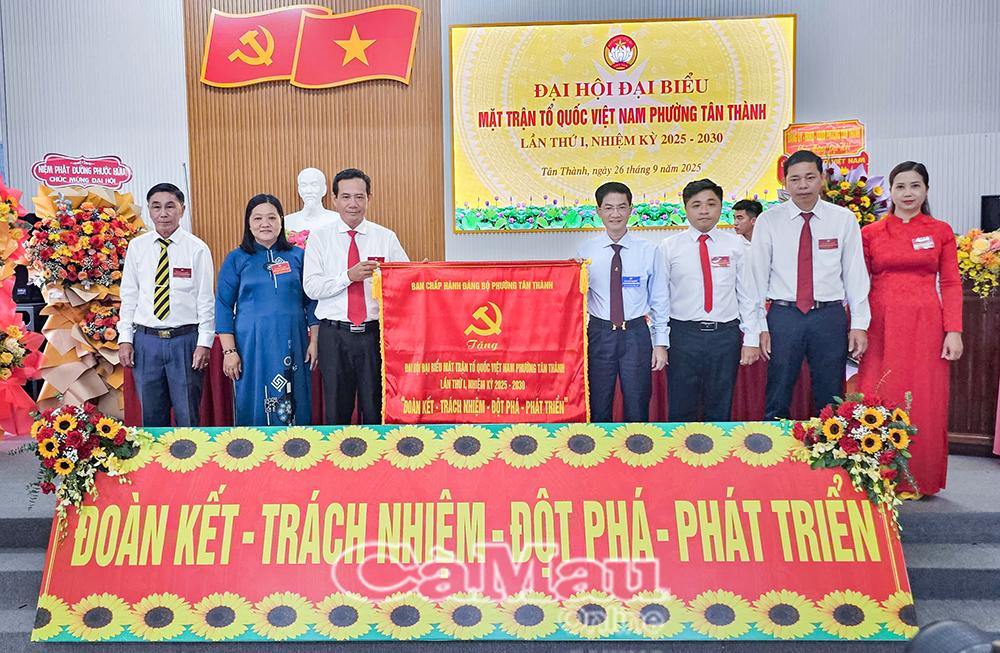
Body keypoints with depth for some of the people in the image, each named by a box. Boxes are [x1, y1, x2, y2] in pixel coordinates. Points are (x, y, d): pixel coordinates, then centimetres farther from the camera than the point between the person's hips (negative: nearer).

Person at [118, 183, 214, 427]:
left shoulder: (198, 249, -3)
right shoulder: (137, 247, 5)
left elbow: (206, 299, -3)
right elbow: (128, 296, 7)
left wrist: (204, 342, -9)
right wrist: (125, 339, 2)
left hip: (185, 340, -2)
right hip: (146, 340, 3)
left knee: (188, 417, 5)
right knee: (151, 416, 10)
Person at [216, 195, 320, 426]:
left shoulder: (298, 256, 6)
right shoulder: (236, 259, 3)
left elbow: (311, 302, 9)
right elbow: (223, 305, 2)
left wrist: (314, 341, 2)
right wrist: (229, 351, -5)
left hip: (292, 344, 1)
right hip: (251, 344, -1)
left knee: (295, 405, 5)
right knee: (254, 405, 4)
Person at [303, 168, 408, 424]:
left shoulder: (386, 238, 6)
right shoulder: (319, 238, 4)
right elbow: (311, 287, -5)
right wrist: (349, 276, -18)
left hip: (376, 333, 0)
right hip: (334, 335, 0)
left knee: (376, 410, 6)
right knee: (336, 412, 9)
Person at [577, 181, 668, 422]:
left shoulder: (648, 251, -1)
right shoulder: (586, 251, -1)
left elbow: (659, 300, 2)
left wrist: (661, 343, 1)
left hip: (636, 333, 0)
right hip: (599, 333, 1)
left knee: (637, 410, 9)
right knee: (598, 408, 10)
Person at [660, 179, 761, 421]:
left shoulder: (735, 245, 5)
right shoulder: (669, 247, 1)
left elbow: (747, 294, 6)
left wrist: (751, 339, 1)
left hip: (726, 335, 1)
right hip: (683, 334, -1)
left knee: (720, 412, 11)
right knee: (681, 411, 4)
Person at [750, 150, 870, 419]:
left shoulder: (844, 219, 3)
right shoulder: (768, 221, 0)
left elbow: (856, 273, 4)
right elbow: (758, 274, 1)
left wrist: (859, 324, 0)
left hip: (830, 316, 1)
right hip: (783, 316, -1)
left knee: (830, 403, 10)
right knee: (776, 403, 6)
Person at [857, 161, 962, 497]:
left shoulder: (941, 231, 7)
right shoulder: (870, 233, 6)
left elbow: (951, 284, 4)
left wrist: (954, 331, -6)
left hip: (926, 327, 0)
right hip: (882, 328, 0)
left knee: (926, 405, 3)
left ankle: (921, 480, 18)